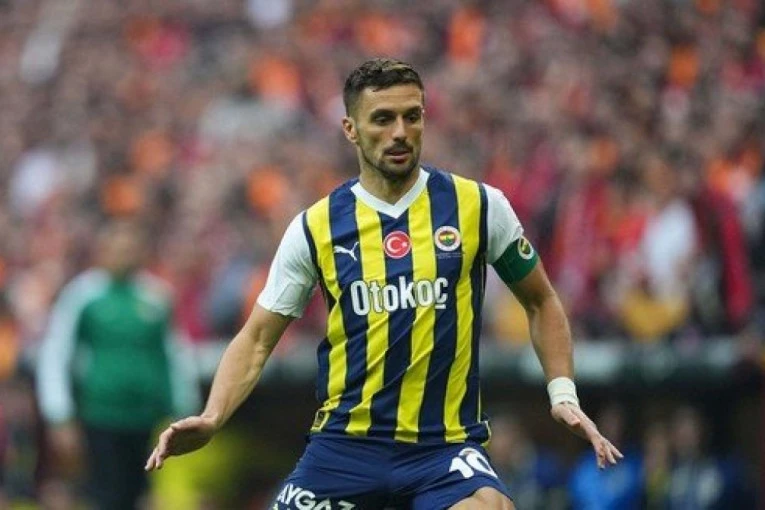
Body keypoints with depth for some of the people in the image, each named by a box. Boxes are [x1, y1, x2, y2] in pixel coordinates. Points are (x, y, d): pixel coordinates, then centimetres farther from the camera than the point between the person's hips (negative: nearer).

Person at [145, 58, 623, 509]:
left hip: (446, 446, -2)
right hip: (345, 443, 2)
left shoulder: (478, 206, 2)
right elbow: (257, 340, 7)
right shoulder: (315, 228, 3)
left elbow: (541, 302, 14)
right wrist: (211, 419, -9)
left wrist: (563, 394, 2)